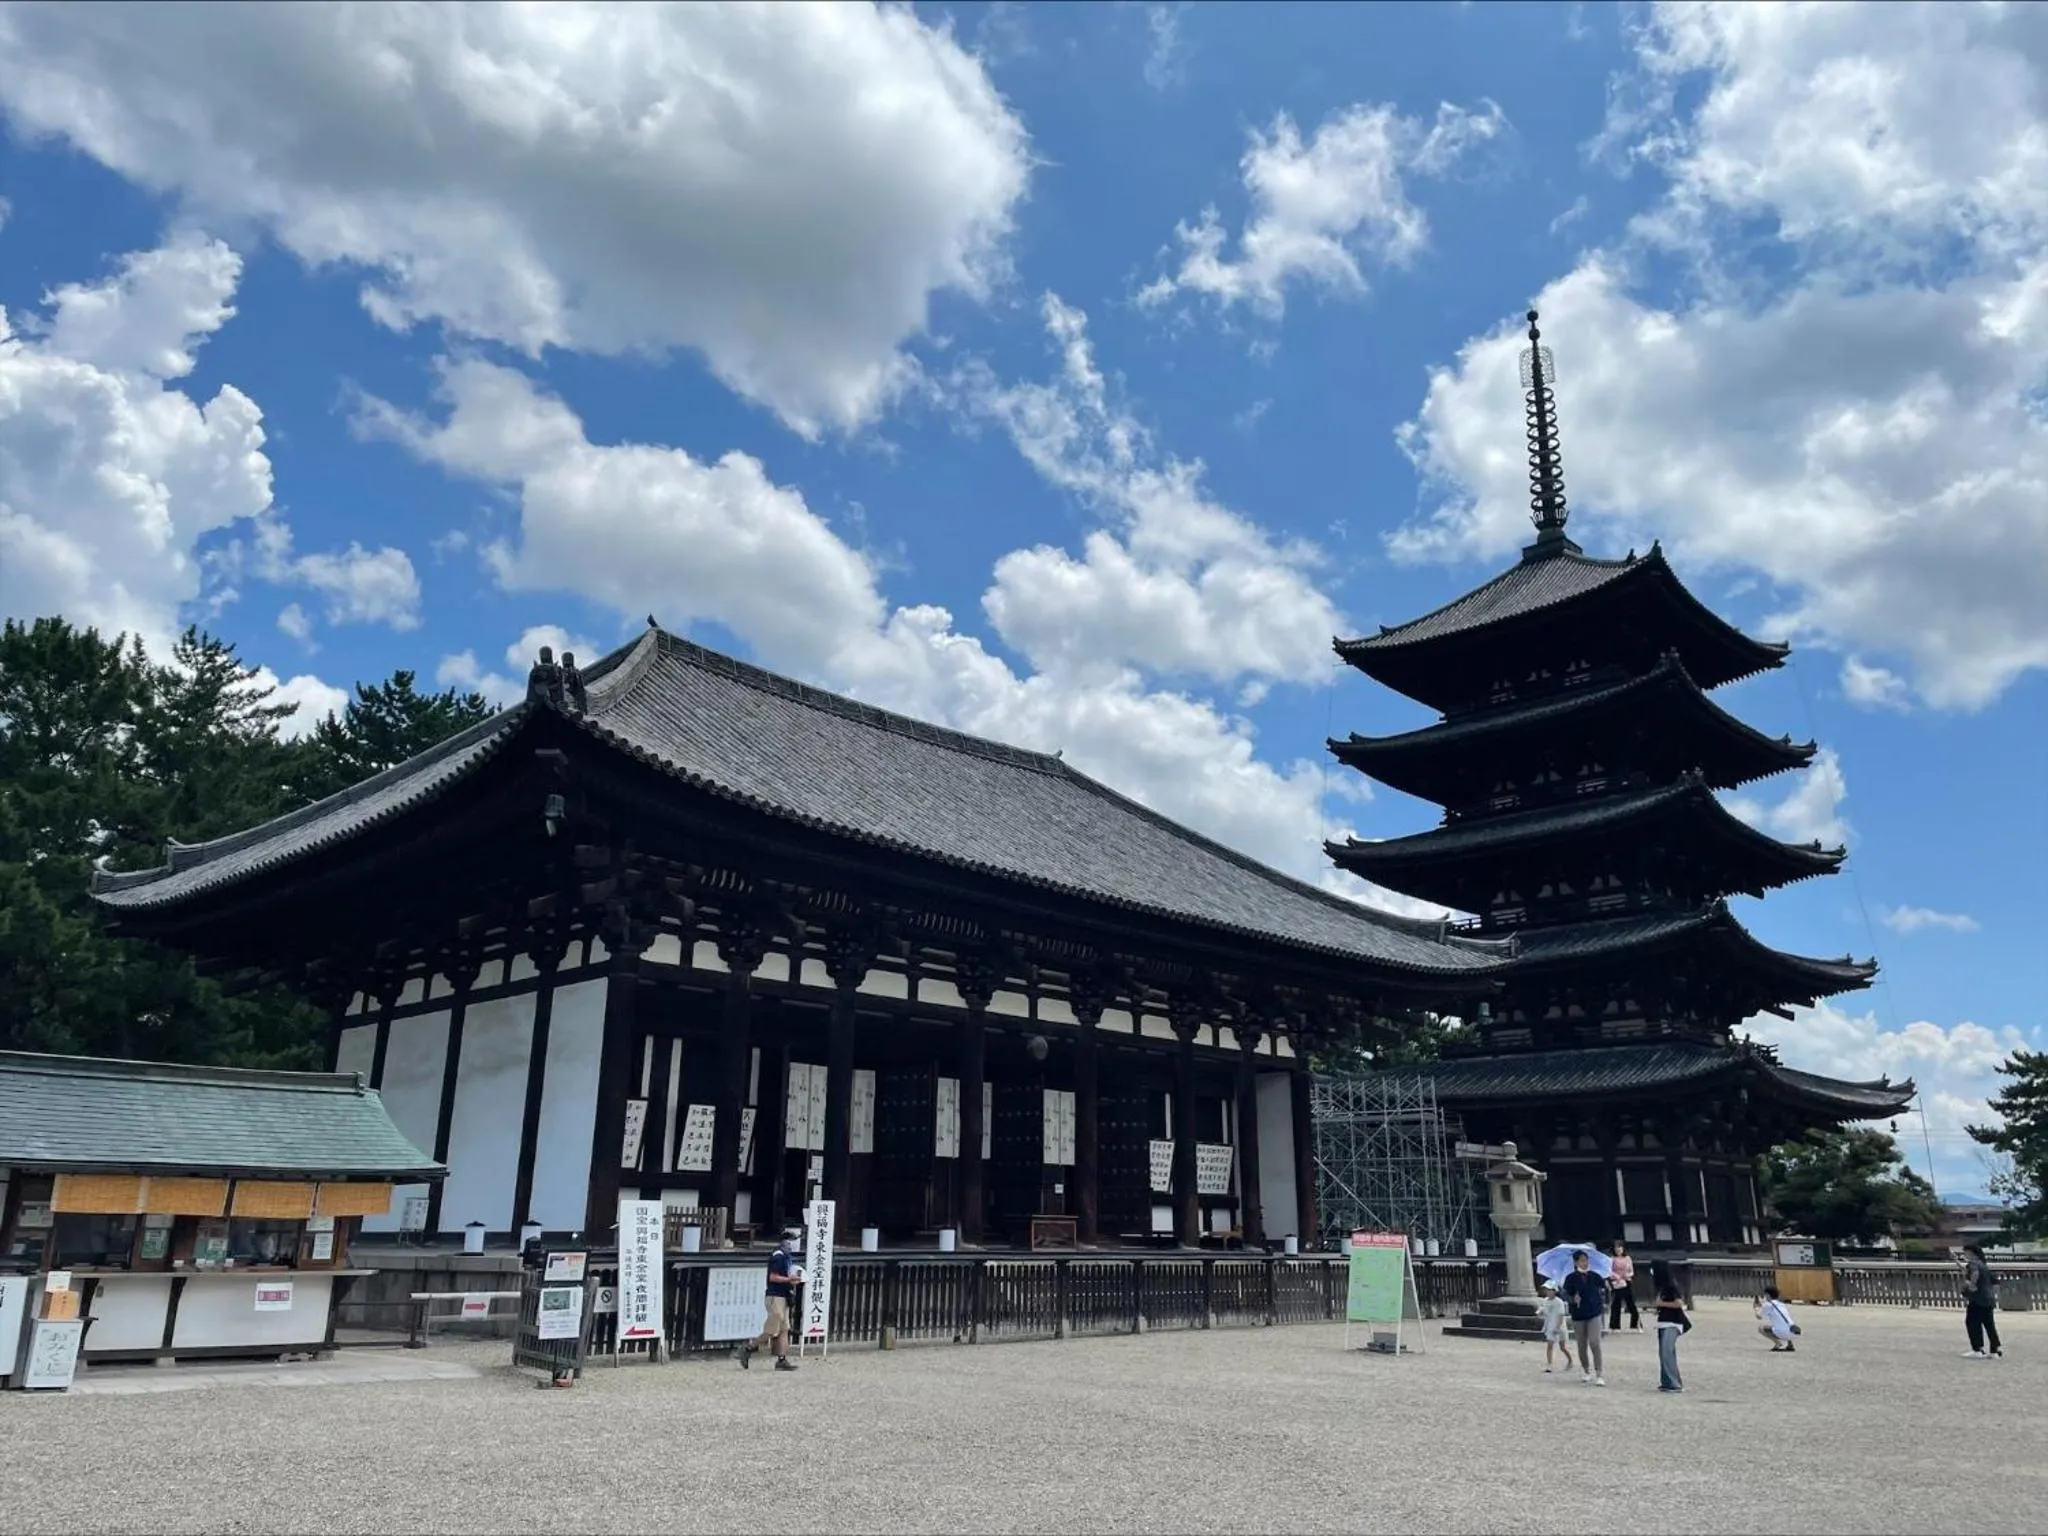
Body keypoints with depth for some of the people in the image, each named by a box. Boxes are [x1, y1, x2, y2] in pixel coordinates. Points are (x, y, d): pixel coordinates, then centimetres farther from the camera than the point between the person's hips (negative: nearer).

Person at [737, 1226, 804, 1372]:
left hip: (784, 1297, 10)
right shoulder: (778, 1256, -14)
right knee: (772, 1331, -7)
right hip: (776, 1296, -10)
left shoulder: (788, 1257, 15)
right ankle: (747, 1348, 6)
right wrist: (790, 1279, -20)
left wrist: (794, 1280, 7)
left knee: (784, 1330, 7)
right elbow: (773, 1277, -19)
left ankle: (782, 1360, 8)